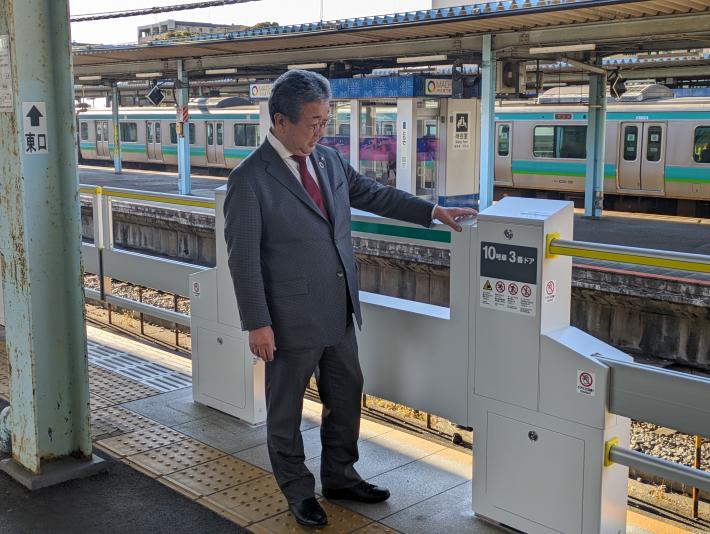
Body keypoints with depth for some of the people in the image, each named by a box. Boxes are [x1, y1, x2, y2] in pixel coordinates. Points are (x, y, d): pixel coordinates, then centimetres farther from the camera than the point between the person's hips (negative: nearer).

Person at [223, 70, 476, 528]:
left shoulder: (329, 160, 3)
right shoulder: (250, 180, -16)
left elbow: (374, 194, 15)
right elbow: (244, 259, -16)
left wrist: (434, 211, 11)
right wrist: (257, 325, -16)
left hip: (339, 314, 7)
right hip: (291, 321, -7)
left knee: (347, 397, 19)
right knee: (286, 410, 12)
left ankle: (340, 477, 40)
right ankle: (298, 491, 32)